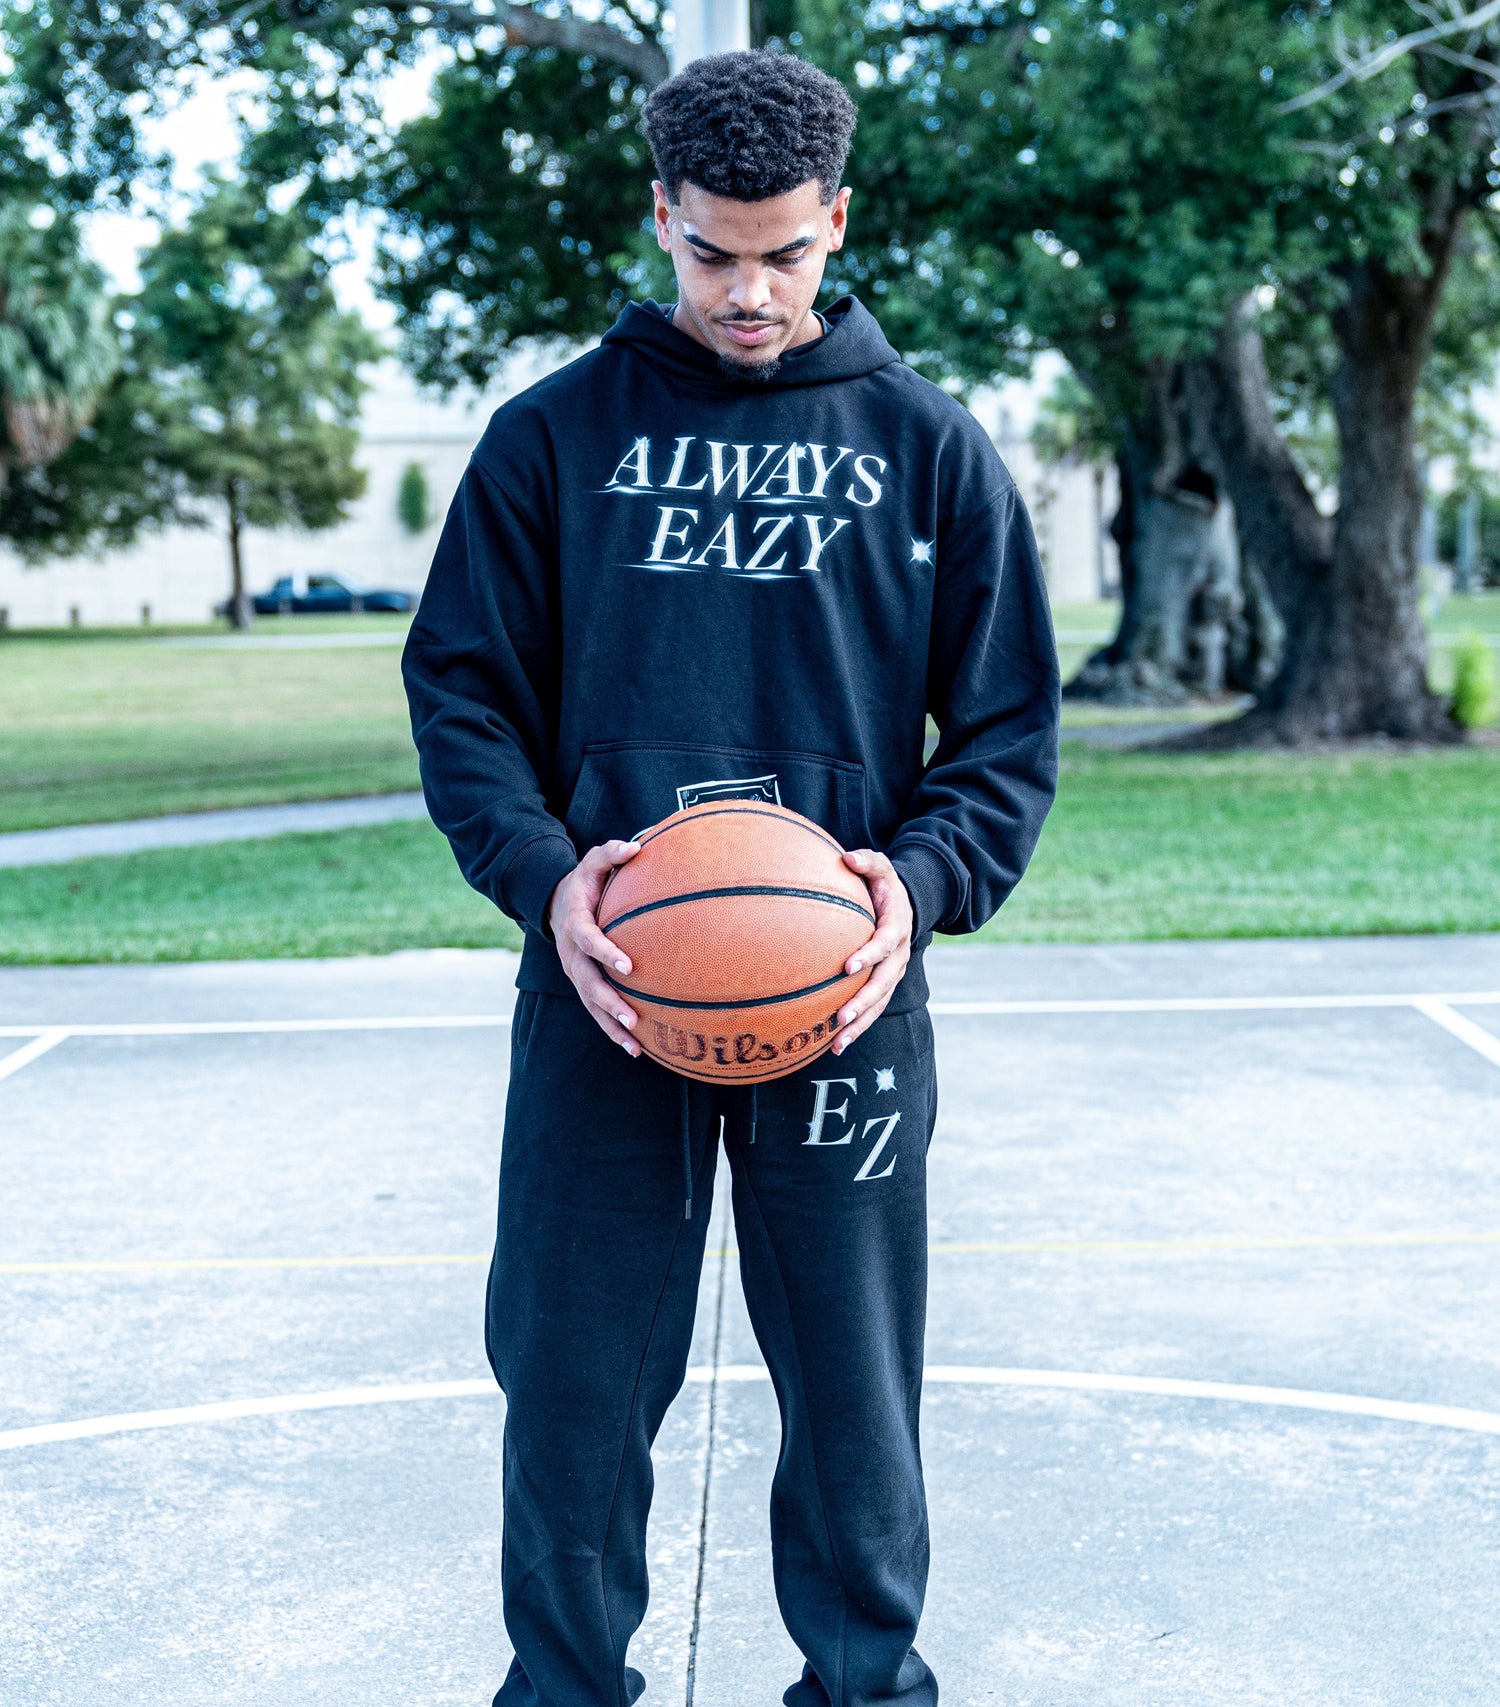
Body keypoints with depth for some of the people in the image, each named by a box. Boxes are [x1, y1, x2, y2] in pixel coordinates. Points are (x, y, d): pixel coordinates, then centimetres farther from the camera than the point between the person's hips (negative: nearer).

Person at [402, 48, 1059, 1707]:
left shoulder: (928, 444, 5)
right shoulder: (554, 433, 5)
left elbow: (1010, 727, 6)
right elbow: (460, 687, 5)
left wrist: (923, 879, -12)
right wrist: (541, 873, -12)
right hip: (603, 984, 0)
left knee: (853, 1381, 10)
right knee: (571, 1376, 7)